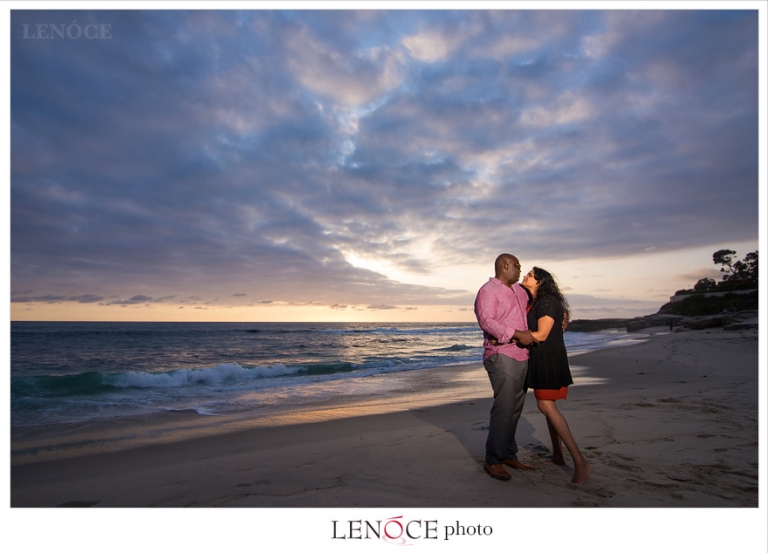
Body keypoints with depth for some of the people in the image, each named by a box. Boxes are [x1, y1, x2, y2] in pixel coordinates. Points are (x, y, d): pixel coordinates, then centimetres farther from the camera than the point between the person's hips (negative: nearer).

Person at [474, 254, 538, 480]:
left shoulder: (519, 290, 19)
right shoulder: (488, 290, -7)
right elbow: (486, 321, -20)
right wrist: (517, 334, -25)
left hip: (521, 356, 9)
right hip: (501, 356, -8)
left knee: (515, 408, 12)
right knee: (504, 408, -10)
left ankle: (509, 455, 22)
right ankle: (492, 460, 1)